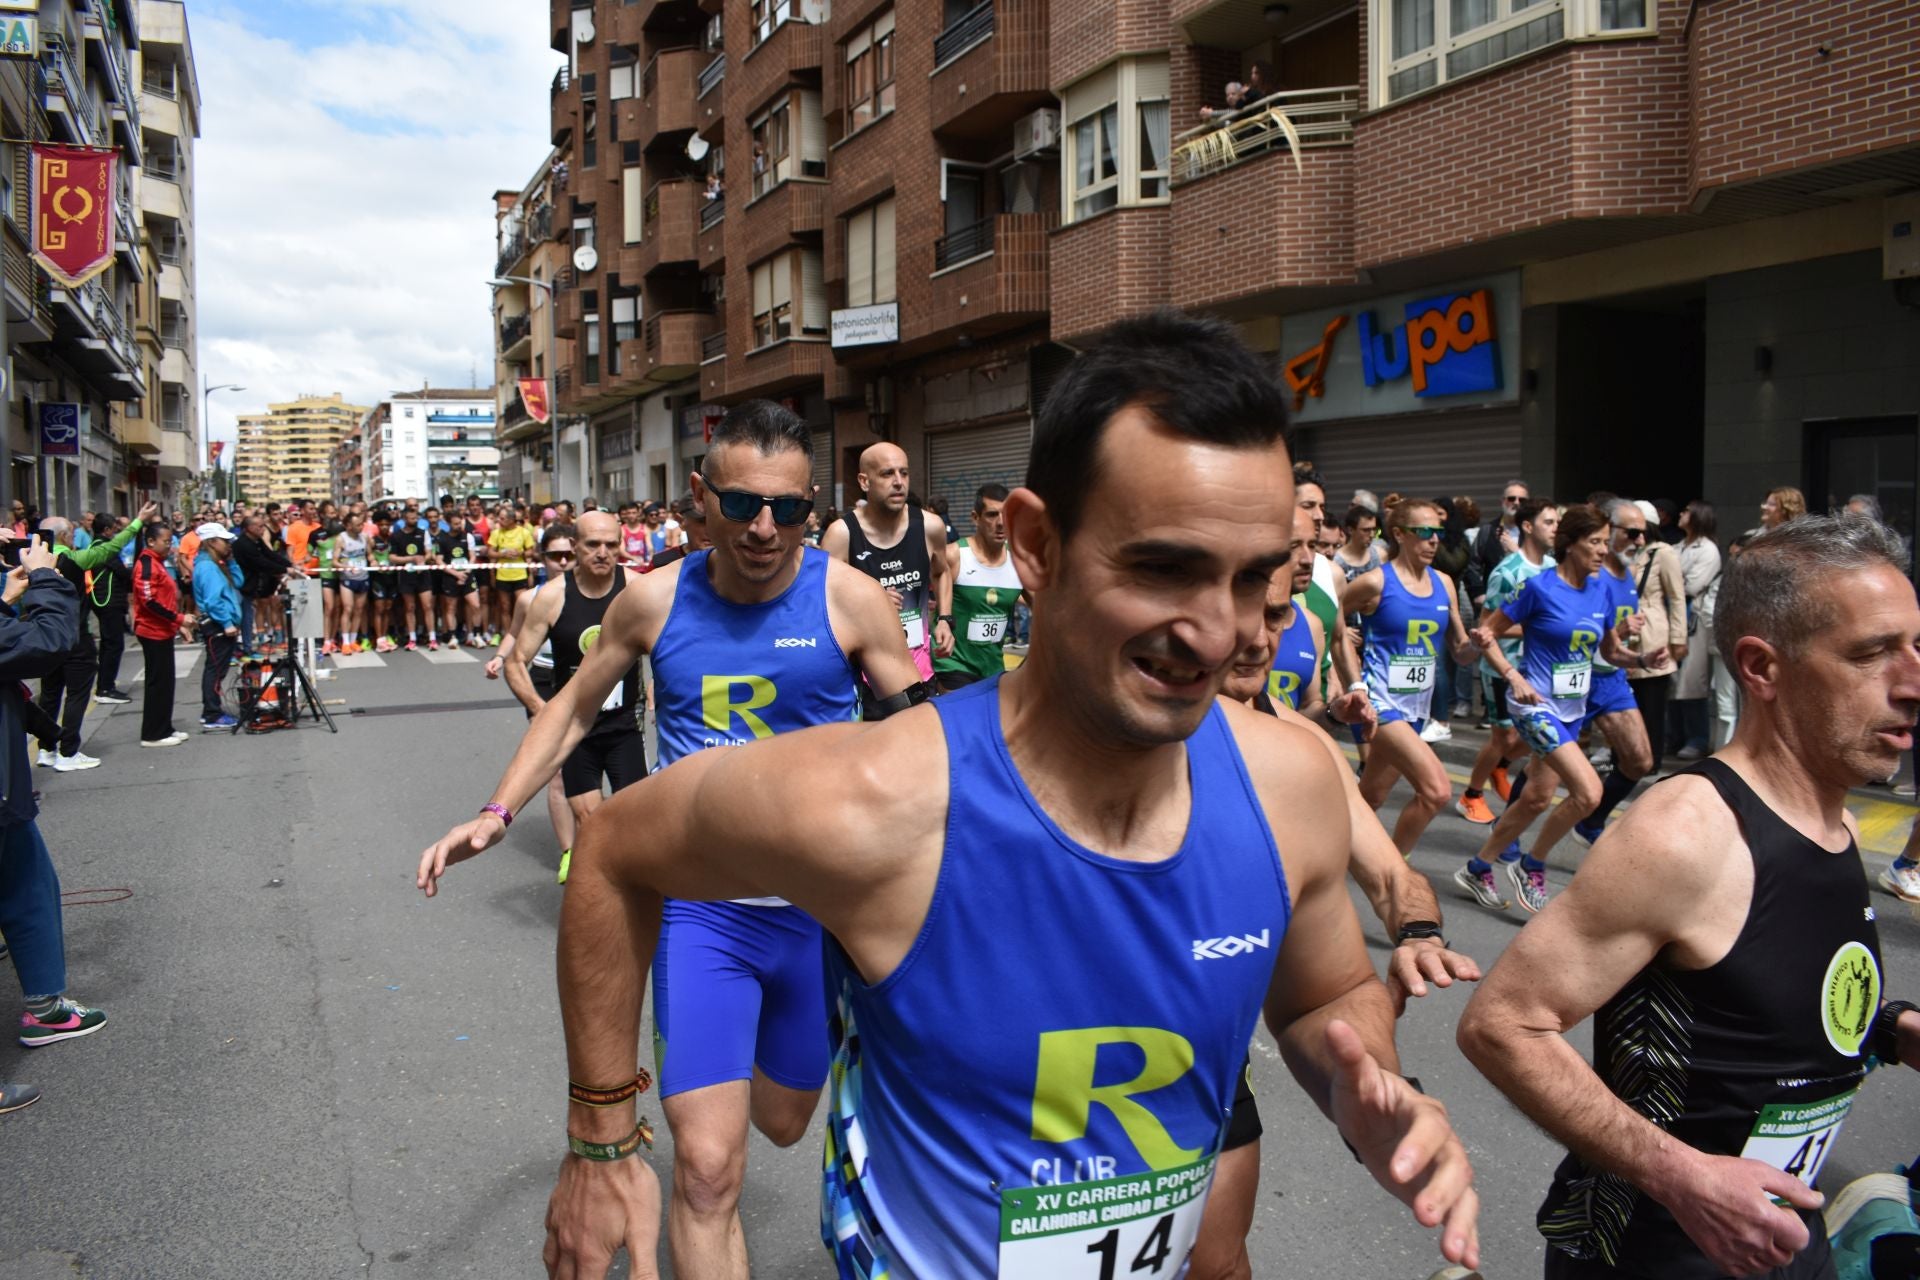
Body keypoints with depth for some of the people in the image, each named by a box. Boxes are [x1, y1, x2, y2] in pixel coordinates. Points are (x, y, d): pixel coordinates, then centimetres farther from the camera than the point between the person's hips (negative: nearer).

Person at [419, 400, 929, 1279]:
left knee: (783, 1123, 22)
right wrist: (496, 813, 0)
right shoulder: (655, 601, -5)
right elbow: (574, 708, 10)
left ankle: (741, 1063, 59)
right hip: (701, 908, 0)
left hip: (820, 907, 1)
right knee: (707, 1168, -10)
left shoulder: (850, 600, -11)